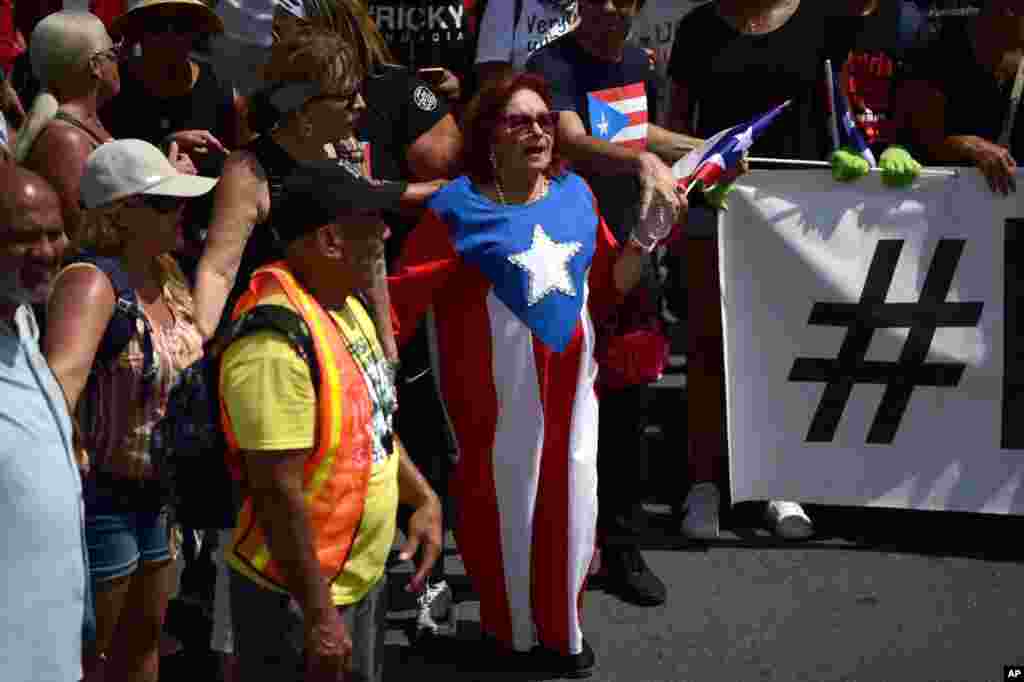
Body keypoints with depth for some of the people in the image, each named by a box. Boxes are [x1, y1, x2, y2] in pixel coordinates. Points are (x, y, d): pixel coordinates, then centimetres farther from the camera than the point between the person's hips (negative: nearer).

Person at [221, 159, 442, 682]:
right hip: (298, 597, -9)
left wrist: (423, 498, 11)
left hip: (363, 576, 9)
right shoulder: (276, 339, -26)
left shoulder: (347, 304, 4)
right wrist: (318, 615, -23)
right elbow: (277, 491, -27)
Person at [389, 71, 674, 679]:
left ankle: (562, 628, 36)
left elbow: (607, 286, 14)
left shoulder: (575, 192, 4)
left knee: (572, 502, 14)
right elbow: (402, 300, -18)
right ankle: (512, 631, 31)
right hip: (498, 391, -5)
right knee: (505, 504, 8)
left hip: (571, 381, 5)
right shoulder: (459, 208, -13)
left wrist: (645, 238, 1)